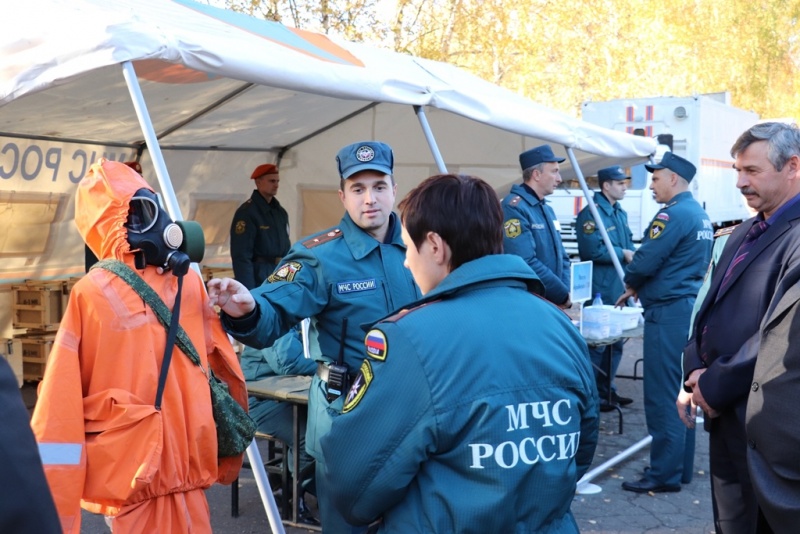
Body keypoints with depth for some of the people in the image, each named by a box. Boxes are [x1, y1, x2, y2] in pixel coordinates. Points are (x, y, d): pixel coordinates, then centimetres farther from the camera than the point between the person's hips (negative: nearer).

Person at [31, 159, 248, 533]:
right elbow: (60, 403, -11)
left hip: (186, 466, 5)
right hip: (132, 474, -5)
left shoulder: (188, 283, 5)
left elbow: (219, 362, 13)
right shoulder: (94, 294, -10)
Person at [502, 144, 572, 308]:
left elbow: (562, 258, 17)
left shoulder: (547, 209, 14)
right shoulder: (514, 208, -17)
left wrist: (566, 293, -2)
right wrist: (564, 295, -16)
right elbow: (526, 263, -25)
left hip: (554, 303, 9)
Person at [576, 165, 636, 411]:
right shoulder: (591, 213, -14)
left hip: (620, 288, 9)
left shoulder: (620, 213, 15)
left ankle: (607, 389, 27)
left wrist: (633, 255, -1)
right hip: (600, 290, -9)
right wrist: (622, 254, -15)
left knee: (615, 341, 15)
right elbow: (592, 250, -22)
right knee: (597, 342, -2)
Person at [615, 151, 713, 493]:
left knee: (661, 394, -4)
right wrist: (640, 286, 13)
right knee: (678, 390, 16)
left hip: (668, 311, -10)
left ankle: (664, 474, 1)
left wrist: (631, 283, 2)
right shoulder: (700, 215, 15)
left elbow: (645, 261, -19)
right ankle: (677, 461, 24)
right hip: (688, 306, 10)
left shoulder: (673, 214, -16)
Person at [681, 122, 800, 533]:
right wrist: (696, 369, 0)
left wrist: (716, 387, -17)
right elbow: (712, 308, 15)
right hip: (724, 413, 9)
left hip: (762, 424, -8)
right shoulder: (746, 233, 13)